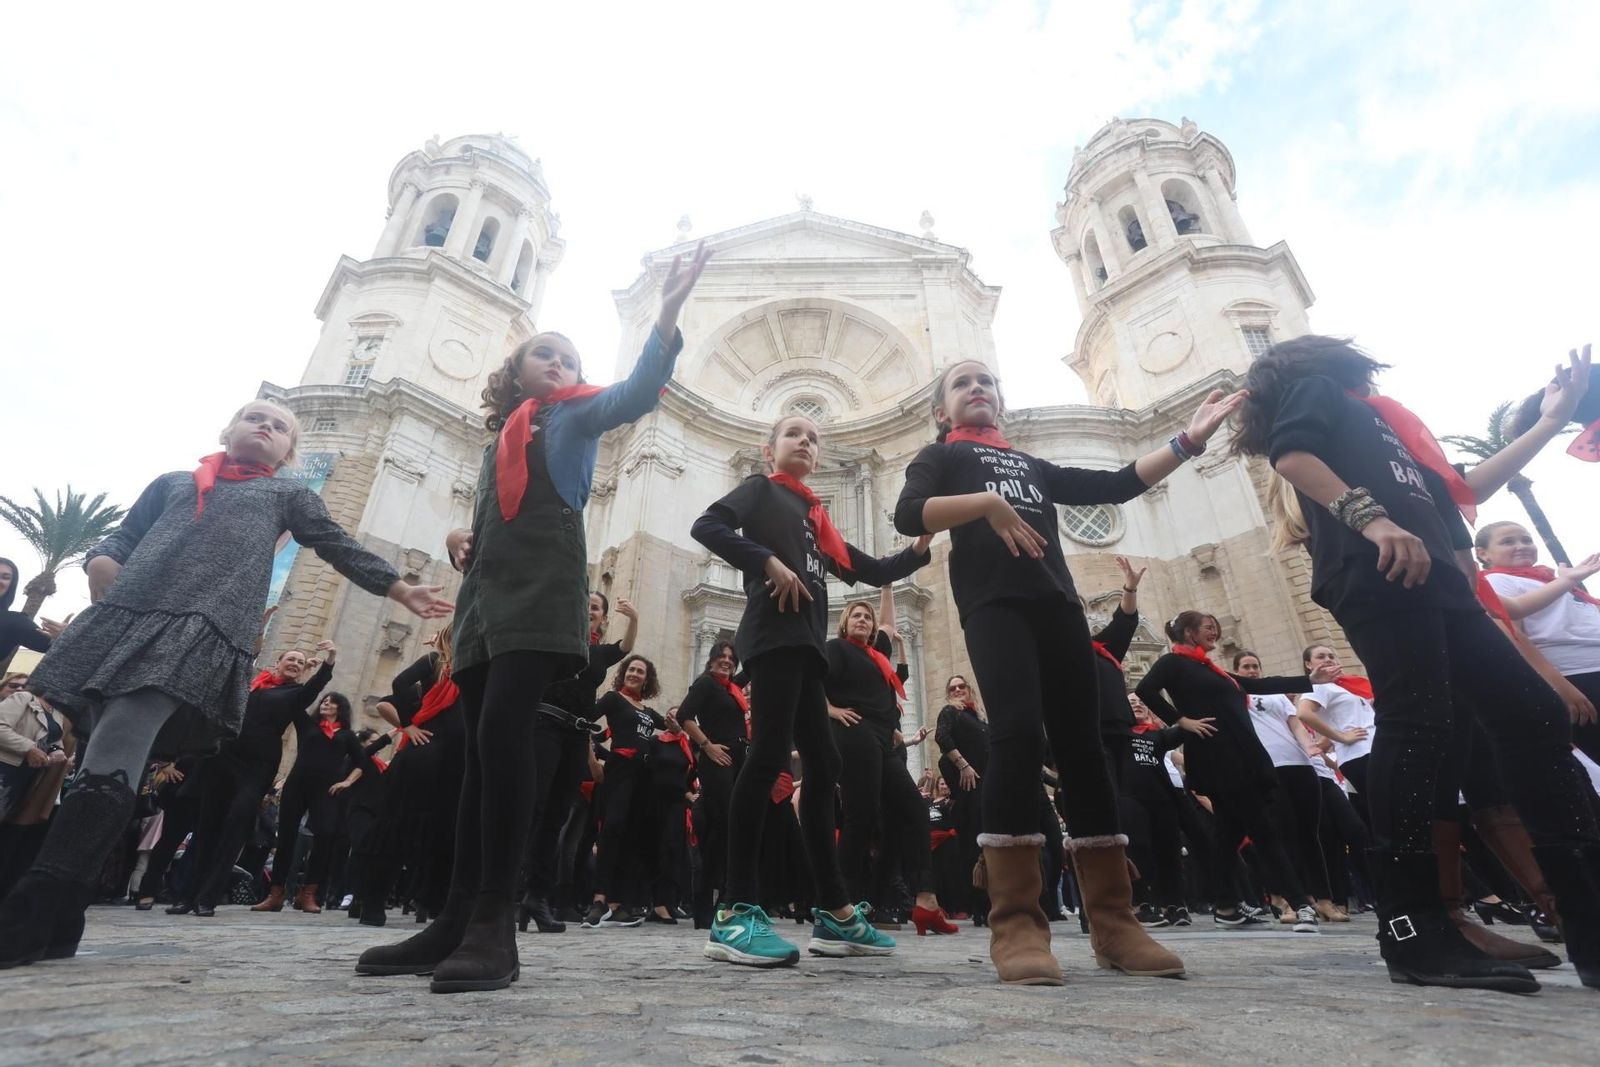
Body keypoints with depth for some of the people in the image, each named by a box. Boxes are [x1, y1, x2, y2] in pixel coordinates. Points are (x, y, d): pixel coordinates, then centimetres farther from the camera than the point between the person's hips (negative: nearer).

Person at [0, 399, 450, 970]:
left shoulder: (288, 494, 23)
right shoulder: (172, 483, 29)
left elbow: (340, 547, 15)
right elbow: (121, 538, 23)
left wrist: (400, 589, 6)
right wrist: (100, 560, -1)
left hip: (210, 628, -3)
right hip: (125, 617, 3)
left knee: (111, 761, -18)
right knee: (108, 759, 0)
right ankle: (56, 920, 10)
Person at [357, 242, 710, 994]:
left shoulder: (575, 417, 13)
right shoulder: (499, 436, 28)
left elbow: (637, 392, -6)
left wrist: (668, 315, -18)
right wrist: (466, 544, 9)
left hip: (542, 592, -6)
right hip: (487, 599, 6)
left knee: (503, 730, -21)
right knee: (482, 749, 2)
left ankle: (495, 924, -18)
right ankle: (457, 920, 5)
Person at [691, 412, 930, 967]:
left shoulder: (818, 519, 27)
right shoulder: (761, 489, 10)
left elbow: (873, 572, 24)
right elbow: (706, 526, -8)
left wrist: (924, 547, 10)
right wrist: (770, 562, -16)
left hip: (806, 642, 8)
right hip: (773, 634, -8)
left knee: (822, 767, 5)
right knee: (768, 756, -18)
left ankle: (834, 913, 12)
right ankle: (736, 916, -16)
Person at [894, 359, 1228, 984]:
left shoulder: (1032, 465, 32)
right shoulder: (941, 457, 16)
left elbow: (1117, 486, 26)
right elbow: (908, 516, -4)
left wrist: (1188, 441, 18)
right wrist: (987, 501, -15)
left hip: (1058, 604, 6)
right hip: (993, 602, -5)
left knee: (1082, 746, -1)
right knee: (1017, 732, -22)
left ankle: (1114, 922, 4)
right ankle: (1016, 925, -20)